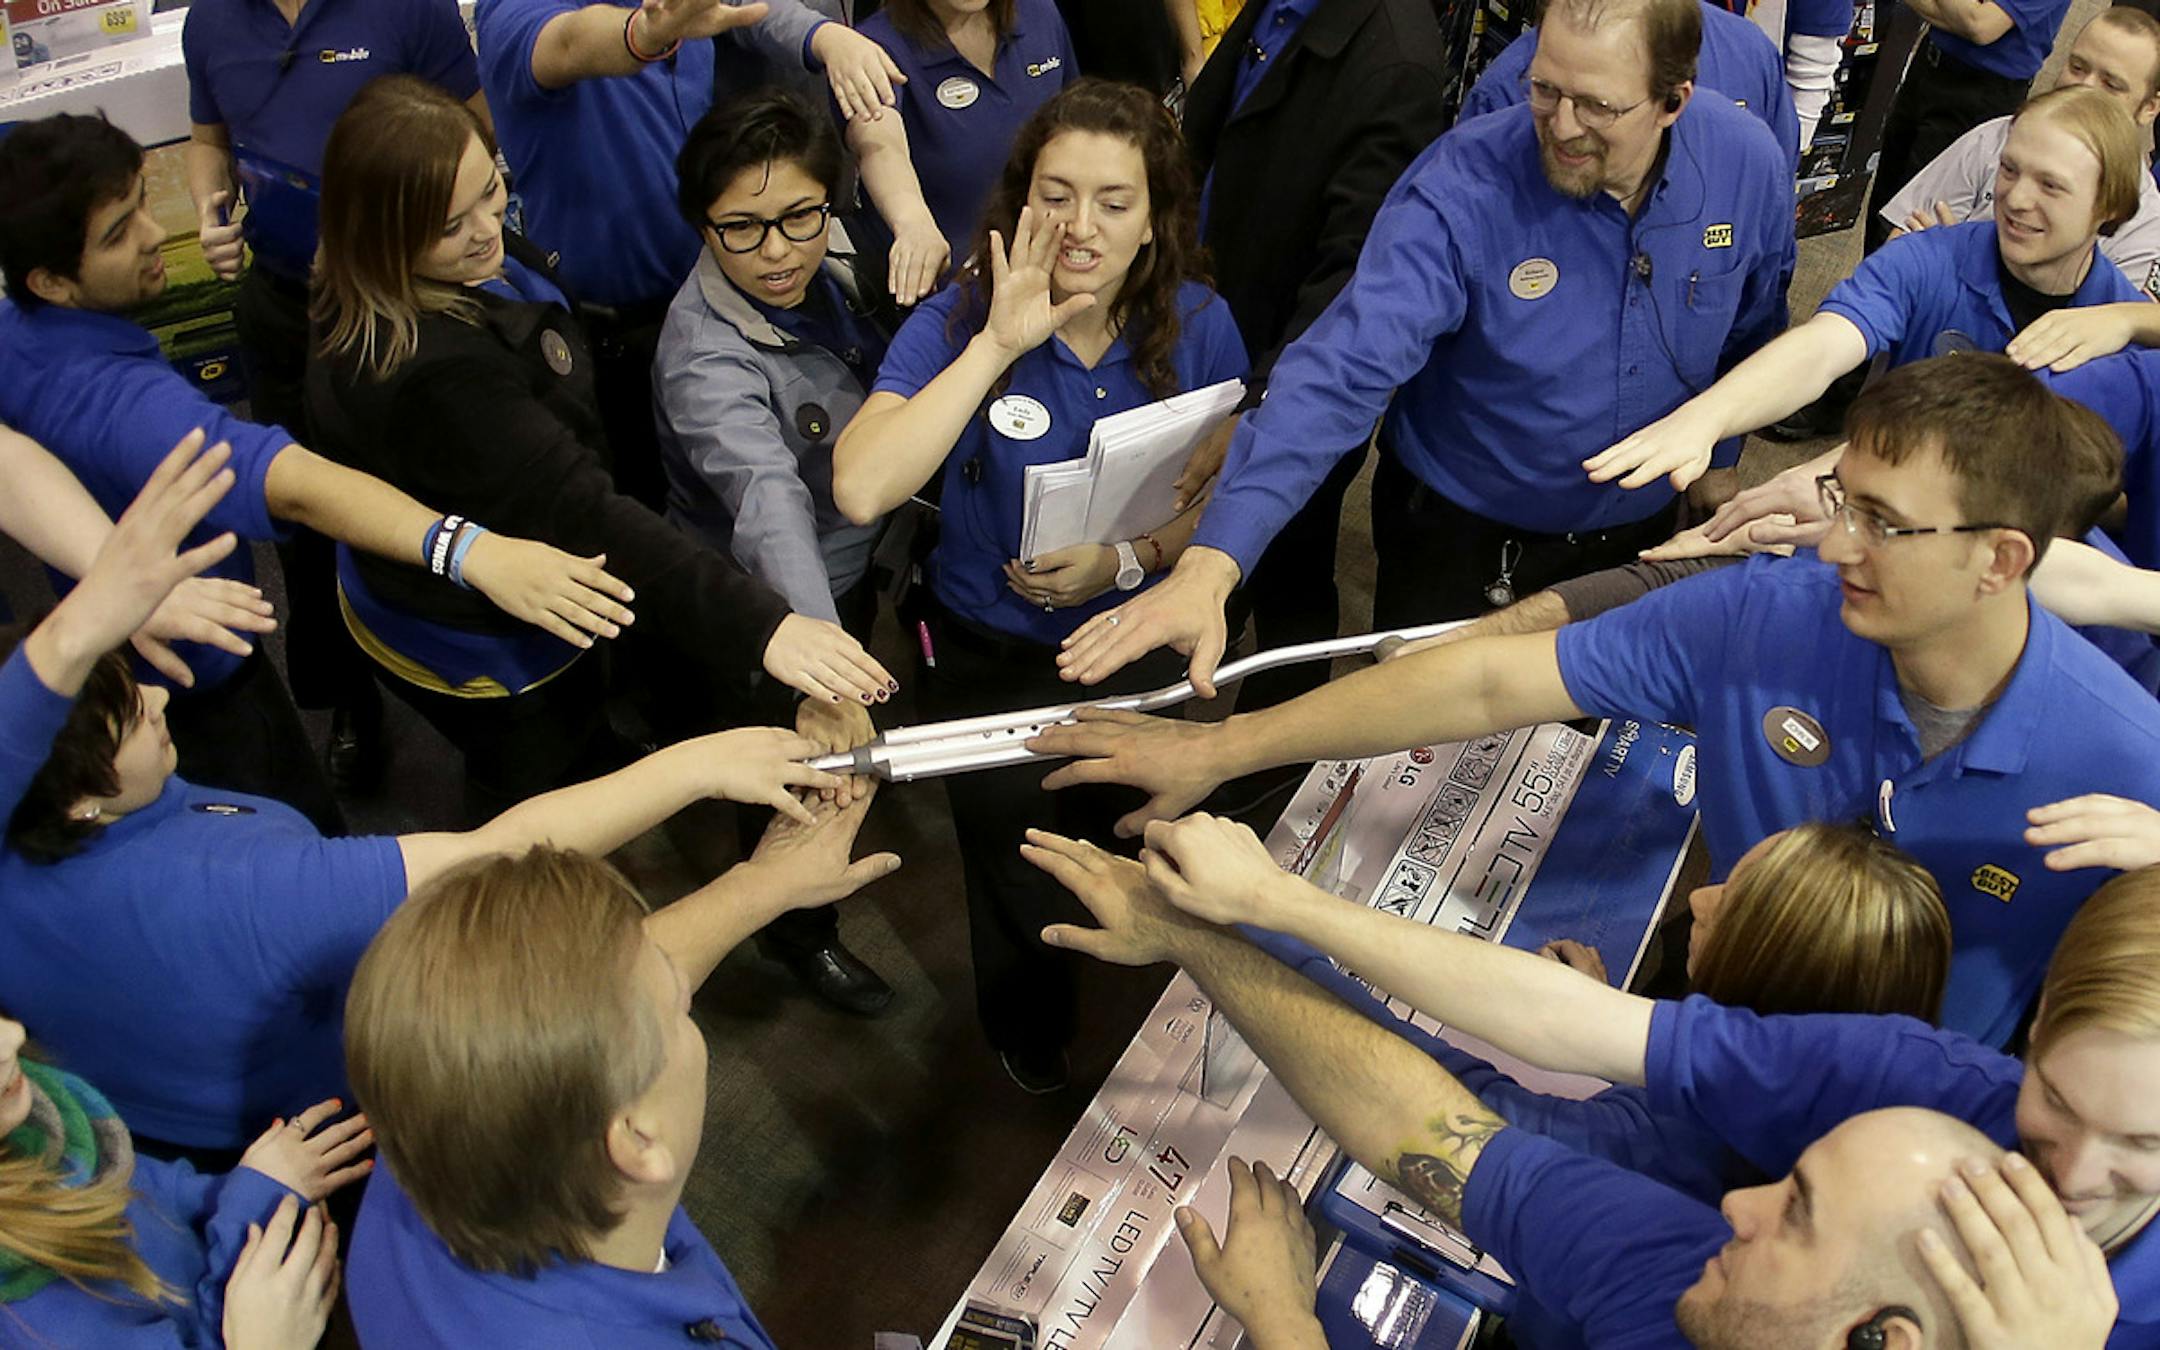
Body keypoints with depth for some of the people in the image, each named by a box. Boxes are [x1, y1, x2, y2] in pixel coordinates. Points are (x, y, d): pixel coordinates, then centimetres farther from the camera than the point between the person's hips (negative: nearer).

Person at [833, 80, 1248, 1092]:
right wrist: (998, 344, -37)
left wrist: (1128, 559, -22)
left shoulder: (1197, 327, -13)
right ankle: (1034, 1061, 50)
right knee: (1027, 905, 14)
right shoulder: (958, 324, -21)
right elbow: (862, 490, -37)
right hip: (994, 657, -1)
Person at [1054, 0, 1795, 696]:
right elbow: (1343, 368, -39)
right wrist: (1212, 561, -49)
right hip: (1463, 541, -3)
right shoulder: (1461, 187, -28)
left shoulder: (1747, 163, -15)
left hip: (1640, 534, 3)